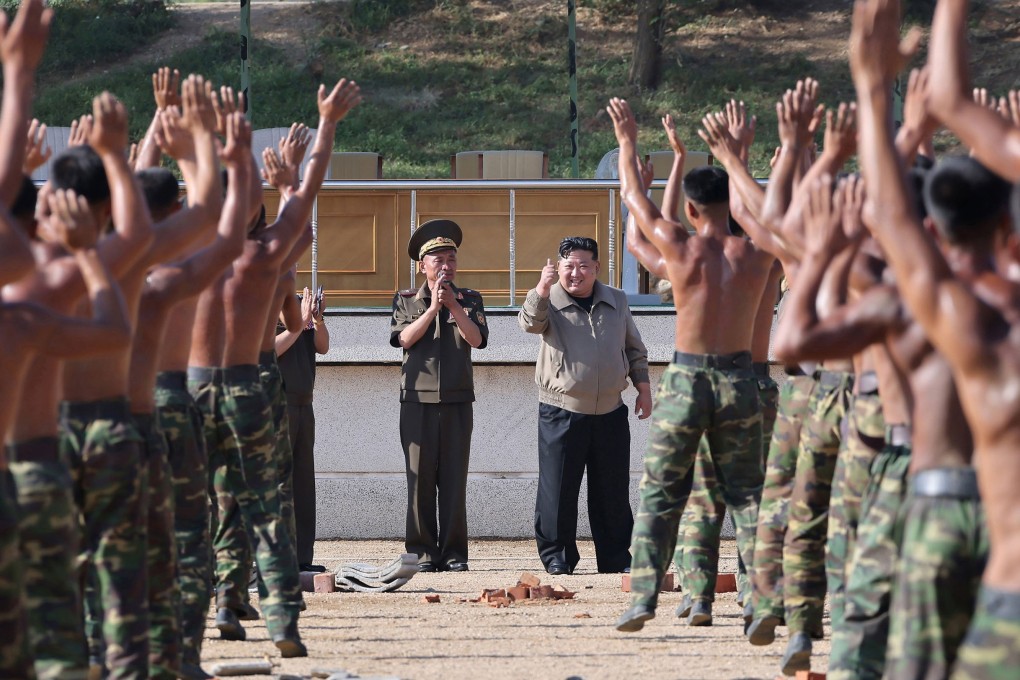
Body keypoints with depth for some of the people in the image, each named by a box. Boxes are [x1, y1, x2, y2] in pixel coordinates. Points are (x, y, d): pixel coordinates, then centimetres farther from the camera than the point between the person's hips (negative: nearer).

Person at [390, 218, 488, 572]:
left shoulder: (469, 299, 11)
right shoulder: (406, 300, 9)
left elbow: (477, 339, -4)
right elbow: (404, 338, -6)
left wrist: (454, 307, -15)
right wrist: (433, 308, -12)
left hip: (457, 400, 1)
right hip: (418, 399, -1)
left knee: (454, 479, -1)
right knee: (420, 478, -2)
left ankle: (454, 553, 3)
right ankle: (423, 552, 2)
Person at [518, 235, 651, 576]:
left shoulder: (617, 301, 11)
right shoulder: (550, 301, -1)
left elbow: (634, 348, 19)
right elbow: (530, 322, -24)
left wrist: (643, 388, 14)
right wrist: (541, 290, -41)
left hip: (610, 412, 3)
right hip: (561, 413, -3)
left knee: (613, 491, 6)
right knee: (557, 488, -3)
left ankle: (616, 557, 14)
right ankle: (557, 556, 5)